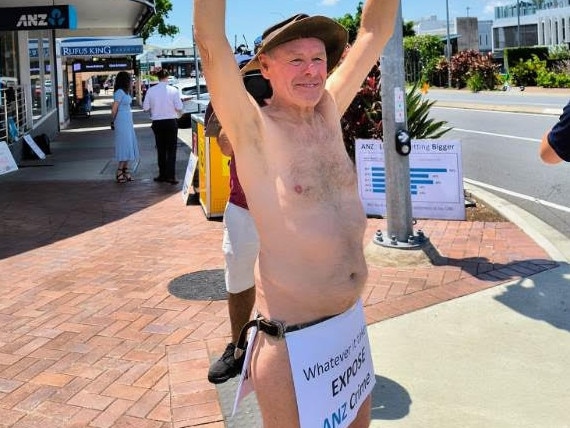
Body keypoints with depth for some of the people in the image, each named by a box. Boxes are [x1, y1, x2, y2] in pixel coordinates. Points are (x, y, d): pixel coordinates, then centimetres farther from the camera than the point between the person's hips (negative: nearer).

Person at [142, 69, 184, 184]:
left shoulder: (151, 90, -5)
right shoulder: (173, 90, -10)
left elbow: (145, 108, -2)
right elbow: (179, 107, -11)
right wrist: (179, 113, 11)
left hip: (157, 123, 2)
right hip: (170, 122, -2)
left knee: (161, 149, 14)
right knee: (171, 150, 4)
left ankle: (162, 175, 17)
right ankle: (170, 176, -4)